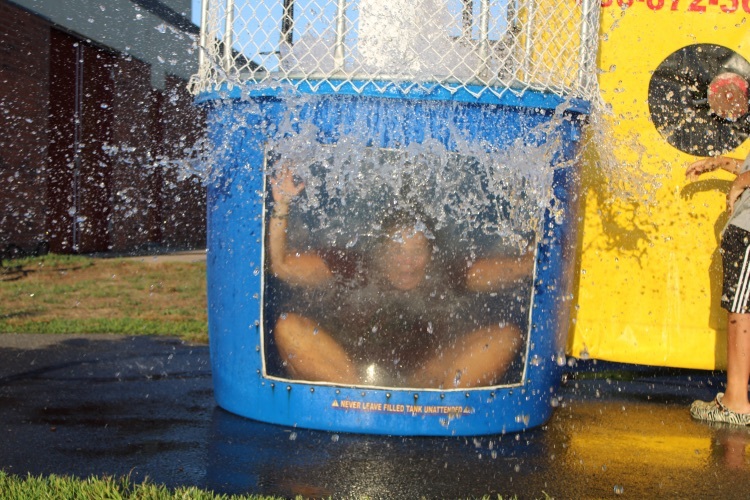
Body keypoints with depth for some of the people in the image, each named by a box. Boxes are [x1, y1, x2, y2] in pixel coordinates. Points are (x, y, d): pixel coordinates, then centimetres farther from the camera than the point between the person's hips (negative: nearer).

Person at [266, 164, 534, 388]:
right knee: (289, 327, -21)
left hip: (425, 378, 1)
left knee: (507, 336, -12)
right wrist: (281, 207, -4)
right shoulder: (351, 272, 11)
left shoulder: (445, 283, 12)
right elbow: (279, 265, 6)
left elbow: (520, 267, 7)